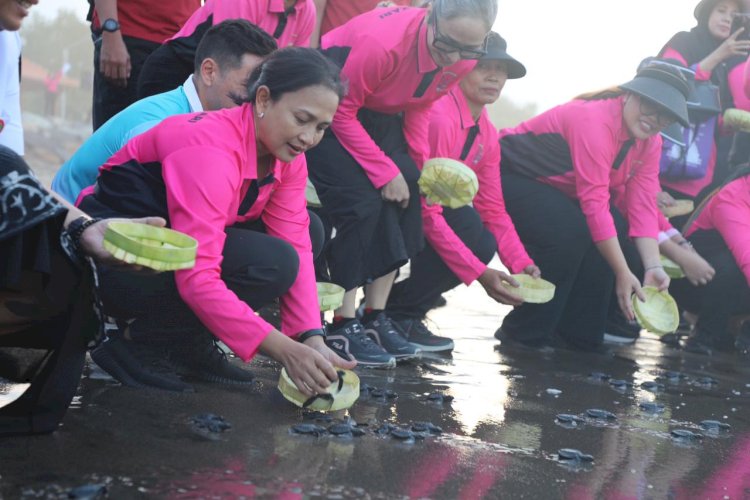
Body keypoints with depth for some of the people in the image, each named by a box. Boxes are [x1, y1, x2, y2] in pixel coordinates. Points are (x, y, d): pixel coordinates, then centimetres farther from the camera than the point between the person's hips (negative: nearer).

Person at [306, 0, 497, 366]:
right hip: (328, 107, -7)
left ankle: (375, 319, 2)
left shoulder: (464, 61, -15)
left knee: (406, 195, -6)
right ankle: (342, 327, -14)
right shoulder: (382, 42, -36)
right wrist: (386, 172, -25)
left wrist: (419, 163, -8)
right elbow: (341, 112, -26)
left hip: (378, 113, 7)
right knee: (361, 203, -20)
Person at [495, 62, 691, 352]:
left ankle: (577, 334, -3)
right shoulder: (595, 121, -31)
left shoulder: (650, 143, -3)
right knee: (570, 232, -30)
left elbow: (642, 207, -8)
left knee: (616, 227, -12)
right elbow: (594, 204, -34)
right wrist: (623, 274, -34)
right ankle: (524, 336, -15)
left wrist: (653, 267, -22)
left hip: (558, 191, 9)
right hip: (513, 174, -9)